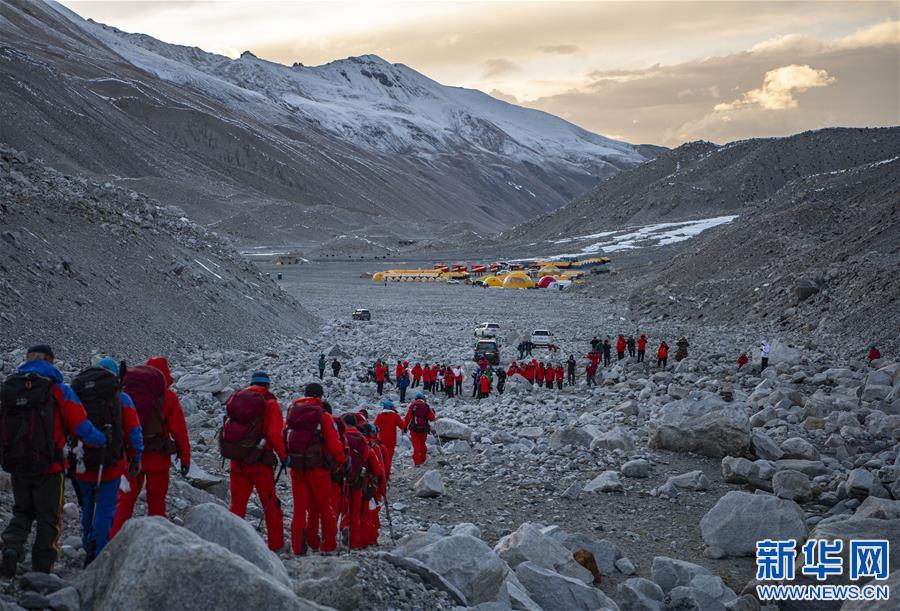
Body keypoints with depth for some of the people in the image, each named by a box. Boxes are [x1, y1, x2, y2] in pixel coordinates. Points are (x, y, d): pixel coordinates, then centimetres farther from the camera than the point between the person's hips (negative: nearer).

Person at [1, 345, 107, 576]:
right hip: (48, 466, -3)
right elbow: (81, 426, -10)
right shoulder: (58, 390, -9)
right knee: (49, 518, 11)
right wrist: (103, 441, 6)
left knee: (22, 511, 23)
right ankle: (42, 571, 12)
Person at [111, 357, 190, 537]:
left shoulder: (125, 392, 2)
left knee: (125, 501, 12)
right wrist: (185, 458, 1)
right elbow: (179, 429, -5)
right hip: (158, 458, -2)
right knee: (156, 502, 8)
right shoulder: (168, 396, -6)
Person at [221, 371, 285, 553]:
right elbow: (275, 434, -13)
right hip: (260, 462, -4)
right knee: (270, 504, 8)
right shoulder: (270, 403, -7)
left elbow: (228, 429, 10)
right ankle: (276, 544, 13)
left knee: (237, 503, 12)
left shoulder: (236, 399, 8)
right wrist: (283, 456, -1)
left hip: (236, 461, 4)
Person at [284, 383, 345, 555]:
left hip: (295, 466, 4)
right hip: (317, 467, -3)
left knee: (299, 506, 9)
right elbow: (334, 443, -8)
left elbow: (284, 436, 8)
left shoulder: (292, 411, 5)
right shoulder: (323, 416, -8)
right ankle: (329, 545, 13)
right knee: (325, 505, 10)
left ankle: (298, 547, 7)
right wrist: (342, 460, 6)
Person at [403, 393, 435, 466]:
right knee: (422, 444, 20)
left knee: (416, 446, 3)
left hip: (414, 429, -2)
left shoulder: (412, 405, -2)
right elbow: (432, 418, 4)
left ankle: (417, 462, -3)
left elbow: (408, 417, -5)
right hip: (424, 429, 2)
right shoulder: (427, 406, 1)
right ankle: (422, 460, 28)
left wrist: (405, 427, 2)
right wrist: (433, 412, 24)